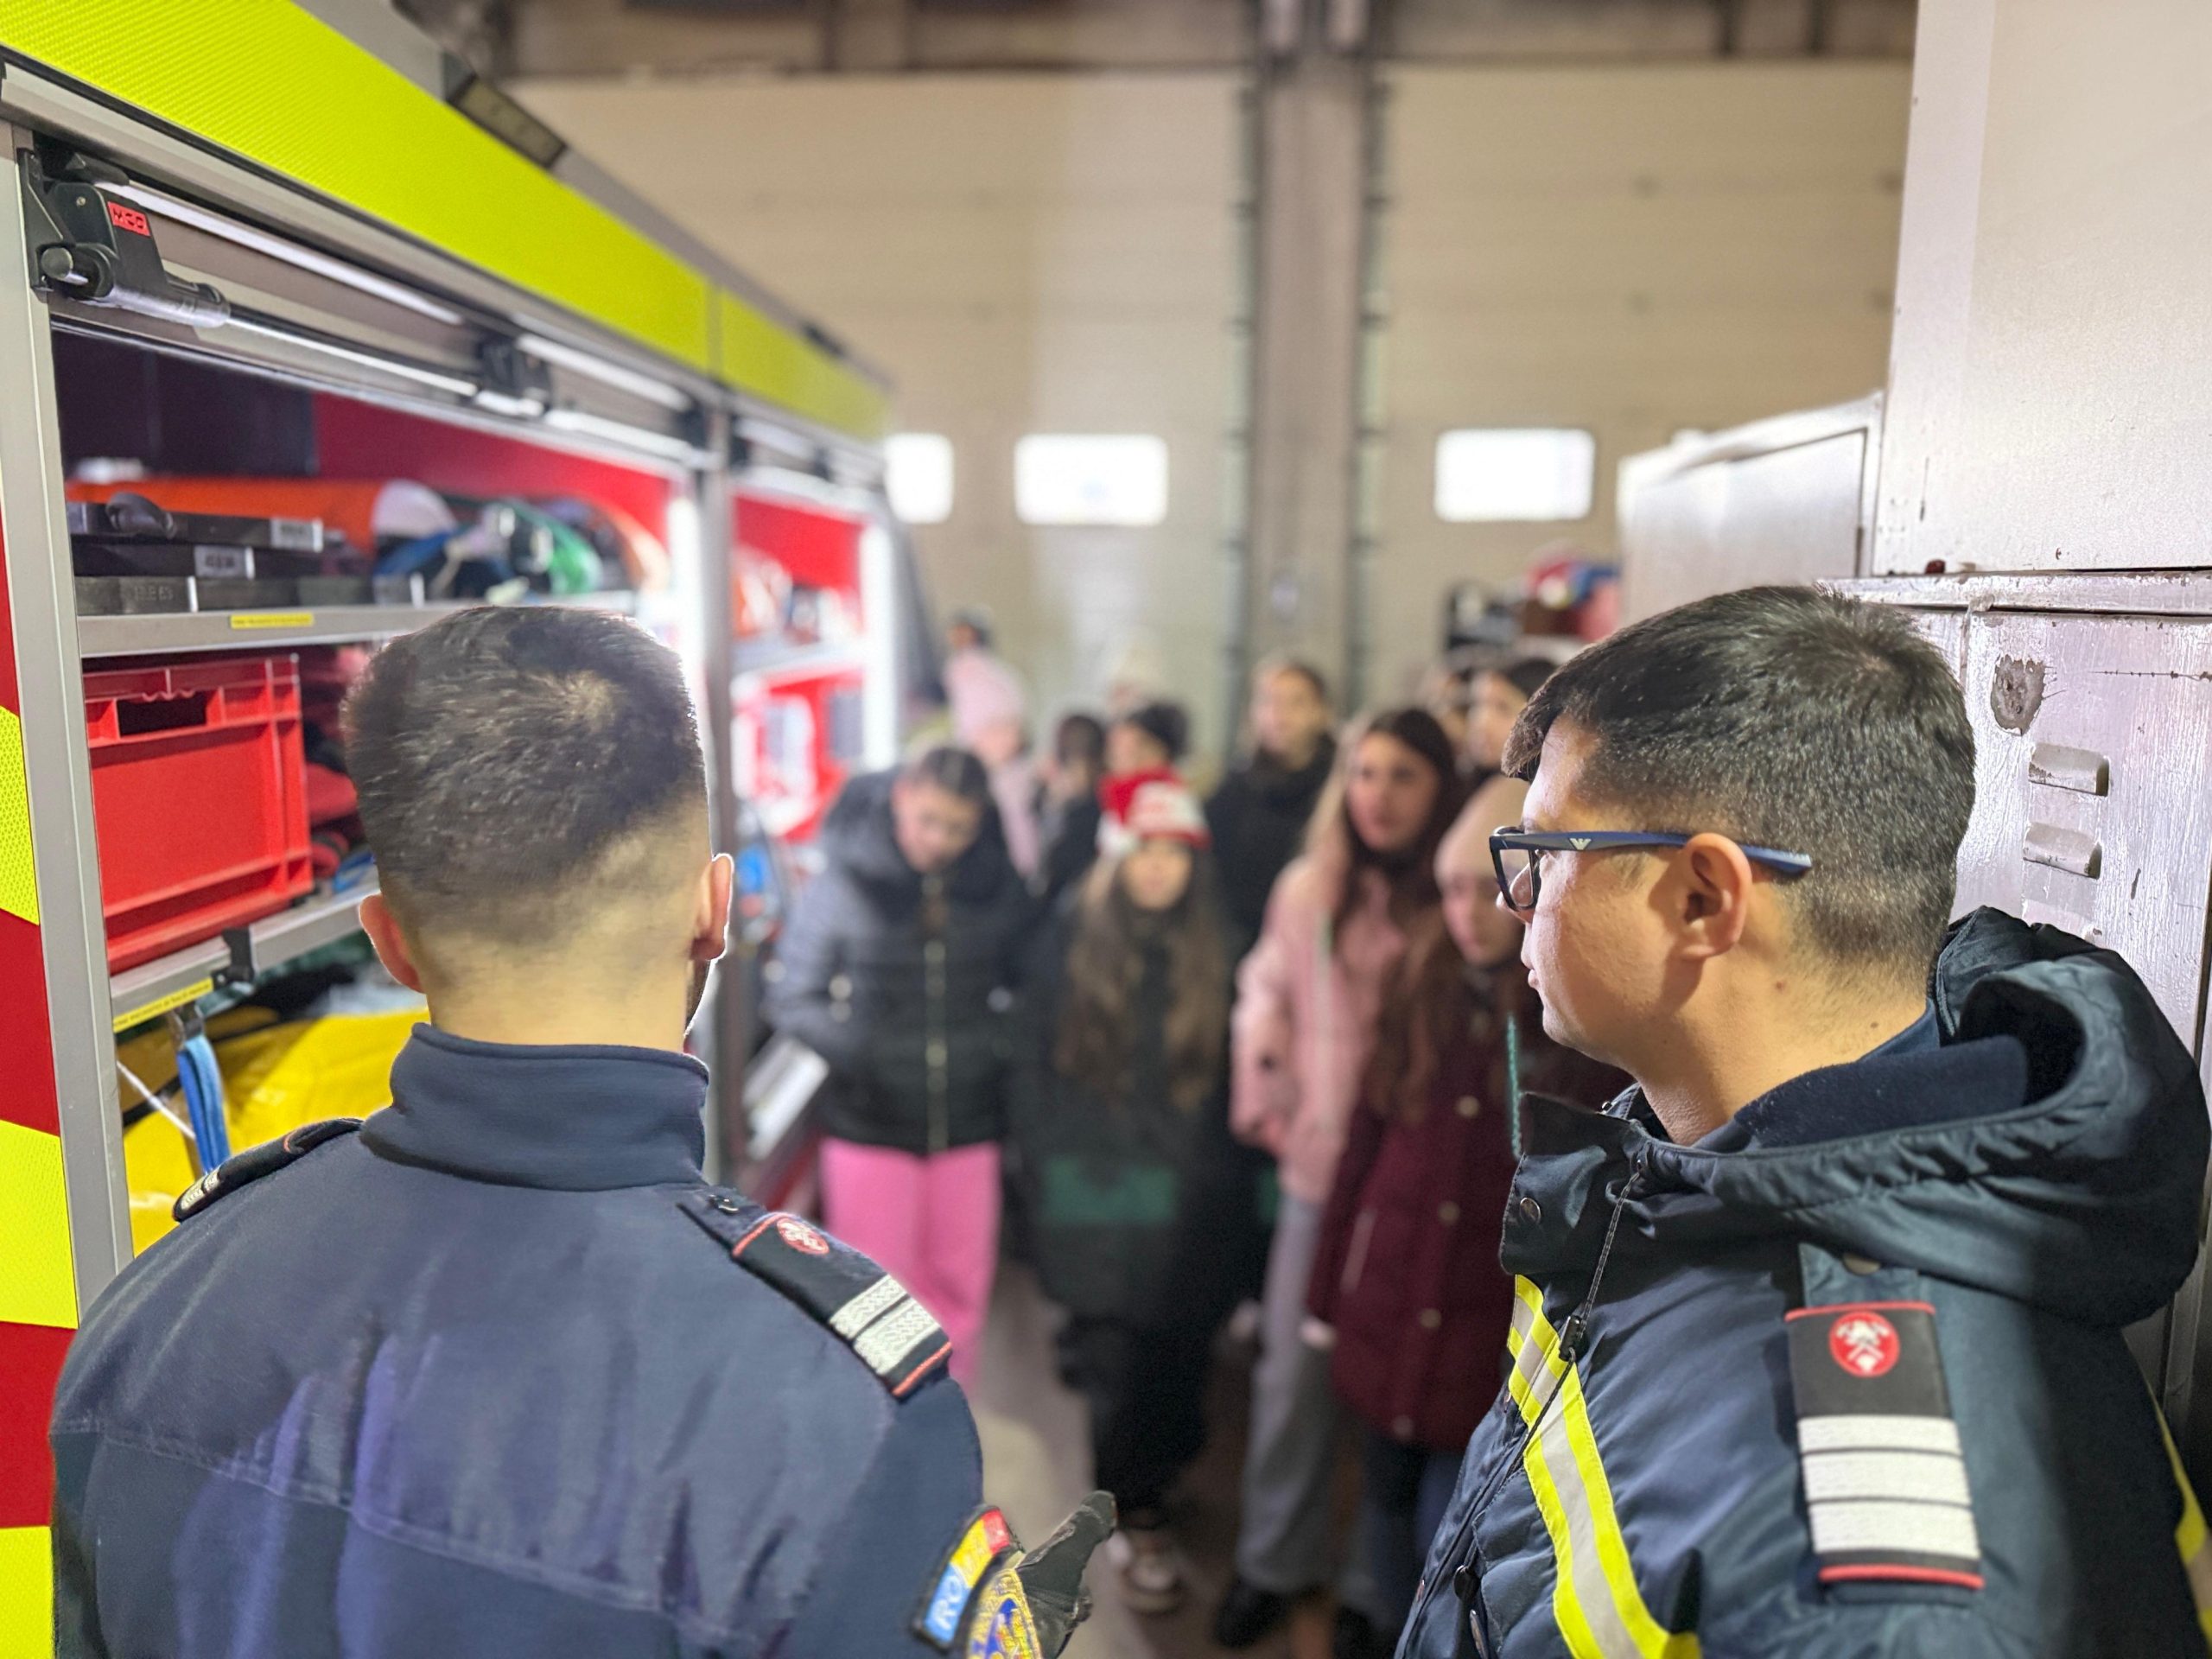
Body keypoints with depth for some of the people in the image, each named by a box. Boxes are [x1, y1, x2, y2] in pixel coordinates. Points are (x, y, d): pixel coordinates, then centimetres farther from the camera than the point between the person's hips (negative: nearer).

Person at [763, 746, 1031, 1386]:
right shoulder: (844, 883, -8)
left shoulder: (1000, 890, -1)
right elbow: (789, 996, -3)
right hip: (871, 1123, -2)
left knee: (959, 1289, 15)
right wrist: (852, 1048, -17)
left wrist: (1003, 1041, -6)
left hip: (967, 1122, 3)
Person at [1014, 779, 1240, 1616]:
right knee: (1113, 1352, 0)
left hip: (1179, 1192, 1)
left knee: (1176, 1349, 4)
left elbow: (1224, 1076, 9)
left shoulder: (1210, 956, 4)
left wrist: (1213, 1169, 4)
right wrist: (1045, 1169, 1)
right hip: (1091, 1187, -1)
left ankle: (1147, 1481, 30)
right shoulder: (1068, 943, 0)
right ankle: (1139, 1515, 16)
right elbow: (1037, 1065, 3)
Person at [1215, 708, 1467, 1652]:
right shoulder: (1307, 890, 0)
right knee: (1294, 1371, 12)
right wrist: (1269, 1109, 7)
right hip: (1320, 1169, 3)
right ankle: (1275, 1561, 32)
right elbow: (1265, 1001, 11)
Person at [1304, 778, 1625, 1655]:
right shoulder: (1425, 985, 1)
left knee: (1451, 1534, 1)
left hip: (1501, 1325, -4)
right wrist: (1330, 1288, 7)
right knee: (1386, 1492, 20)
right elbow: (1365, 1142, 5)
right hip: (1387, 1299, 4)